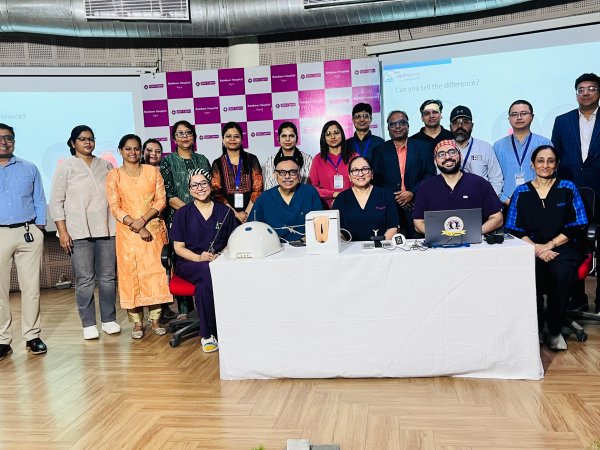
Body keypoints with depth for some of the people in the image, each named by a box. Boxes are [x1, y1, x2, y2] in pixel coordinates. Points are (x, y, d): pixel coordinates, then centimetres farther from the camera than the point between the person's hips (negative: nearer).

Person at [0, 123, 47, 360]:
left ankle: (32, 336, 12)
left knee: (31, 288, 3)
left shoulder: (29, 169, 10)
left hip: (28, 233, 0)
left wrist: (39, 230, 2)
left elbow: (39, 202, 11)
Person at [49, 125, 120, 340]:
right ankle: (88, 324, 9)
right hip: (79, 232, -2)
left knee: (108, 278, 5)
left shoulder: (106, 165, 12)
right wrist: (62, 232, -6)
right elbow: (56, 202, 1)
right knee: (84, 280, -1)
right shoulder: (65, 167, 4)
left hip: (106, 230, 3)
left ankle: (109, 319, 16)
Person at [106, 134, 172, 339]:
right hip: (127, 232, -1)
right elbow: (115, 207, -2)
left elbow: (161, 200, 1)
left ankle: (155, 319, 11)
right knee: (131, 275, 1)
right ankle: (137, 322, 10)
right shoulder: (114, 175, 5)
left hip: (154, 228, 1)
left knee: (155, 272, 1)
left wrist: (143, 219, -13)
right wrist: (136, 227, -13)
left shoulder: (153, 171, 7)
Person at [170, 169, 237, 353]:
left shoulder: (225, 211, 10)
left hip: (219, 263, 1)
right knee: (208, 271, -36)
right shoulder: (183, 214, 8)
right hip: (189, 264, -1)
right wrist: (199, 258, -14)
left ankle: (207, 335, -19)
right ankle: (212, 332, -23)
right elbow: (179, 247, 4)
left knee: (203, 285, -35)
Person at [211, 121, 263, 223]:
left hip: (251, 212, 0)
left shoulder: (251, 159, 6)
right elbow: (217, 193, 0)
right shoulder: (217, 163, 6)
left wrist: (247, 213, -9)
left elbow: (258, 189, 0)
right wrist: (236, 214, -9)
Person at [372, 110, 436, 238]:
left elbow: (430, 174, 4)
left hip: (417, 206, 0)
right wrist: (393, 197, -8)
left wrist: (412, 193, -9)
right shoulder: (380, 151, 10)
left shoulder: (423, 147, 10)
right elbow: (376, 180, 5)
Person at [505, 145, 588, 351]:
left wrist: (549, 246, -10)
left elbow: (576, 226, 2)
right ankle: (535, 329, -10)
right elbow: (515, 230, 5)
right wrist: (536, 248, -12)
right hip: (531, 248, 0)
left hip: (563, 247, 0)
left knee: (560, 275, -32)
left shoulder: (568, 188, 8)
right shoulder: (521, 192, 10)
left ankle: (555, 331, -8)